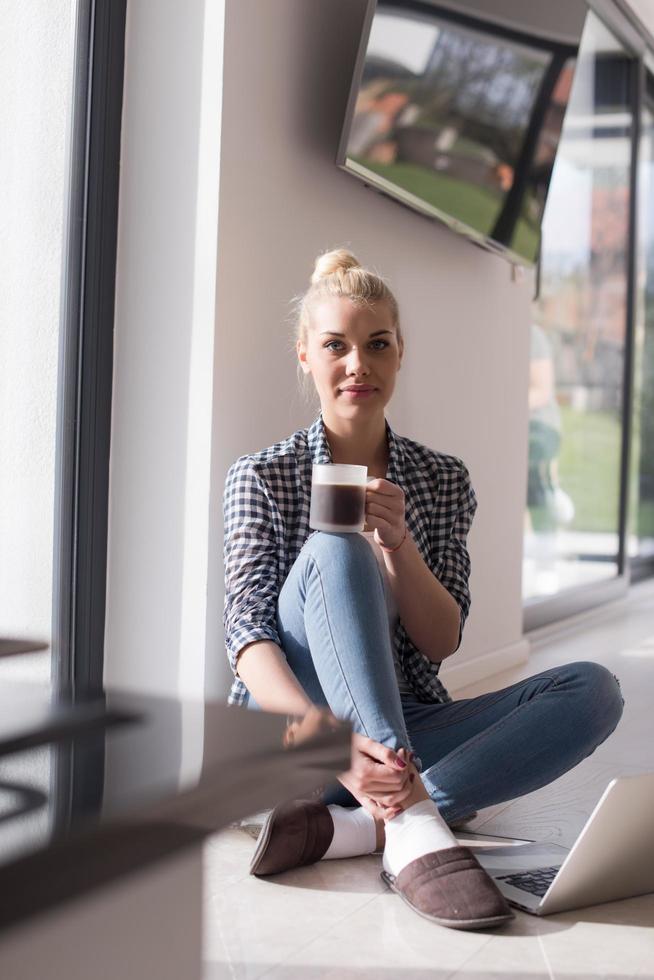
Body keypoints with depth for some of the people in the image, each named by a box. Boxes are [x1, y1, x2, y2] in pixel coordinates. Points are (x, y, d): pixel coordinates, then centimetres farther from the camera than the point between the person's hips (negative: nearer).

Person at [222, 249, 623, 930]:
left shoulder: (443, 481, 10)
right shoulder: (261, 477, 1)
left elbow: (443, 642, 1)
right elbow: (249, 632, -13)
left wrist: (396, 543, -17)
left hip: (408, 733, 3)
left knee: (593, 690, -20)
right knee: (333, 553, -29)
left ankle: (354, 828, -33)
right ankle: (414, 827, -42)